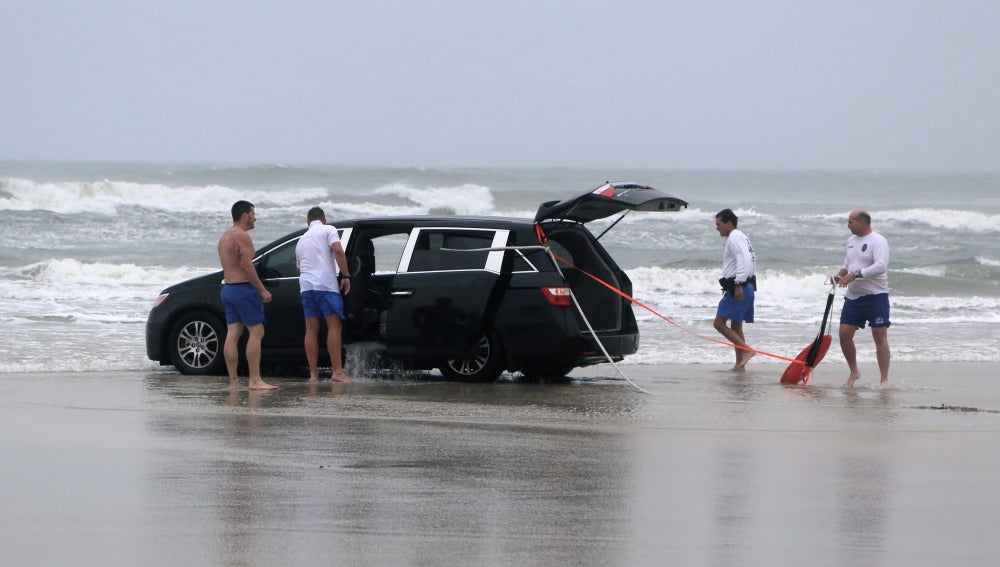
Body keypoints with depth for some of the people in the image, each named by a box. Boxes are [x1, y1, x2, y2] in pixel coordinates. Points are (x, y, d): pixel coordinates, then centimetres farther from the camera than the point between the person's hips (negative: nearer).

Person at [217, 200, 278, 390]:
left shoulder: (225, 237, 20)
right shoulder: (241, 235, -12)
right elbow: (246, 265, -20)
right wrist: (262, 289, -17)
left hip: (228, 288, 10)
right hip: (243, 288, -10)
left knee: (232, 334, 5)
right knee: (256, 332, -8)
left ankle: (233, 381, 2)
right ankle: (255, 380, -14)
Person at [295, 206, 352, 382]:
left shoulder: (302, 240, 24)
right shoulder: (328, 230, 5)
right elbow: (338, 250, -11)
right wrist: (346, 276, -9)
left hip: (306, 286, 6)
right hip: (326, 284, -6)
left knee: (311, 330, 6)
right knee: (334, 326, -5)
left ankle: (313, 373, 2)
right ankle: (337, 371, -12)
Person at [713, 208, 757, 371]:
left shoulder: (735, 237, -11)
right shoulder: (741, 237, 21)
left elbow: (744, 261, -23)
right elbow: (751, 261, 25)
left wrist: (738, 285, -26)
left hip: (738, 288, -11)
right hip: (747, 287, 11)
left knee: (719, 323, -12)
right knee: (736, 326, 12)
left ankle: (746, 350, -19)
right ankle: (740, 364, 11)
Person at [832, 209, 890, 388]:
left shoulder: (878, 241, -11)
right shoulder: (851, 240, 15)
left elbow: (881, 266, -24)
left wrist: (855, 275, -27)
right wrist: (841, 274, 5)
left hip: (876, 296, -7)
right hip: (853, 296, 7)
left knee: (880, 336, -7)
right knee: (844, 334, 2)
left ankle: (885, 380, -5)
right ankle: (854, 372, 22)